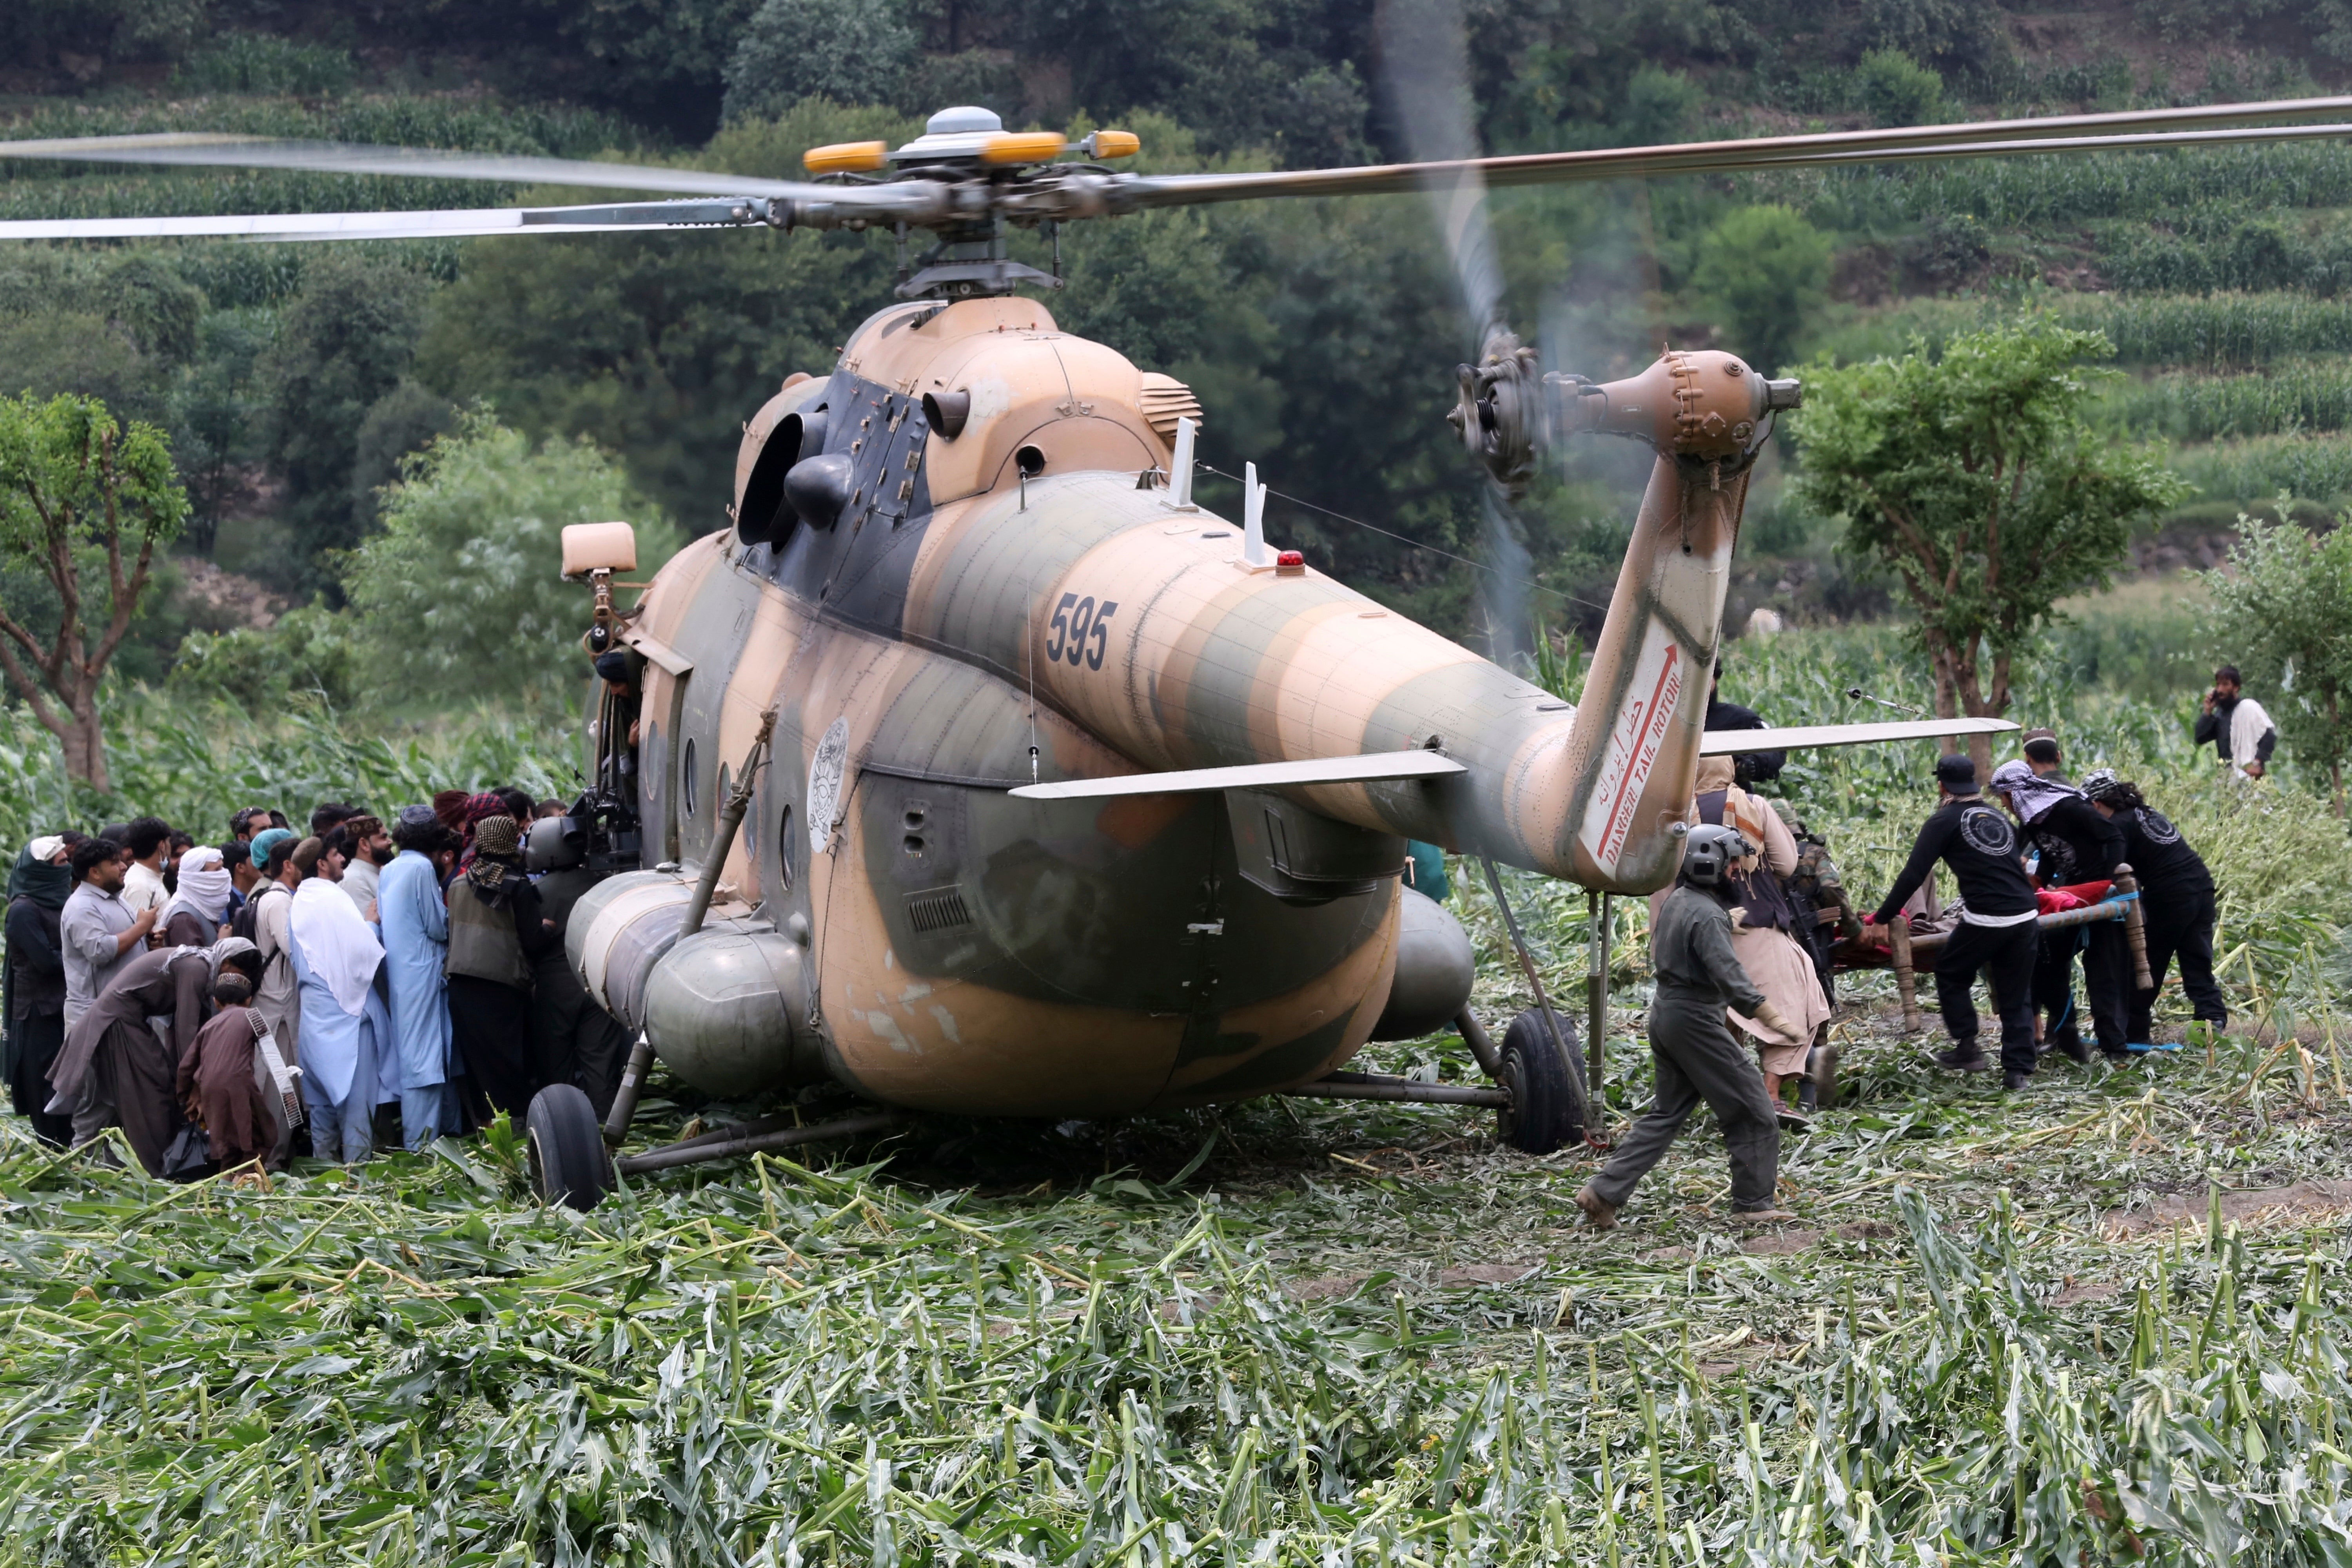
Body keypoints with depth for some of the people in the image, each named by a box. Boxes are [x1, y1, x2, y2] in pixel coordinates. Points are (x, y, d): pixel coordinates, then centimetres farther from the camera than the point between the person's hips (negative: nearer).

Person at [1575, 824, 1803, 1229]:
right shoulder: (1707, 915, -19)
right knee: (1751, 1109, 0)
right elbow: (1729, 976, -28)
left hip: (1665, 1012, 10)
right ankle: (1754, 1204, 4)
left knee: (1666, 1112, 14)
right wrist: (1774, 1019, -34)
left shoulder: (1675, 902, 10)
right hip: (1694, 1019, -10)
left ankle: (1604, 1192, 9)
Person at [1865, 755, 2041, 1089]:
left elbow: (1913, 875, -2)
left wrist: (1881, 918, 3)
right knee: (2016, 996, 13)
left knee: (1951, 975, 18)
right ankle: (2018, 1070, 9)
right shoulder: (1998, 818, 21)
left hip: (1985, 920, -5)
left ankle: (1967, 1049, 16)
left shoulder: (1945, 821, 3)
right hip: (2026, 917, 5)